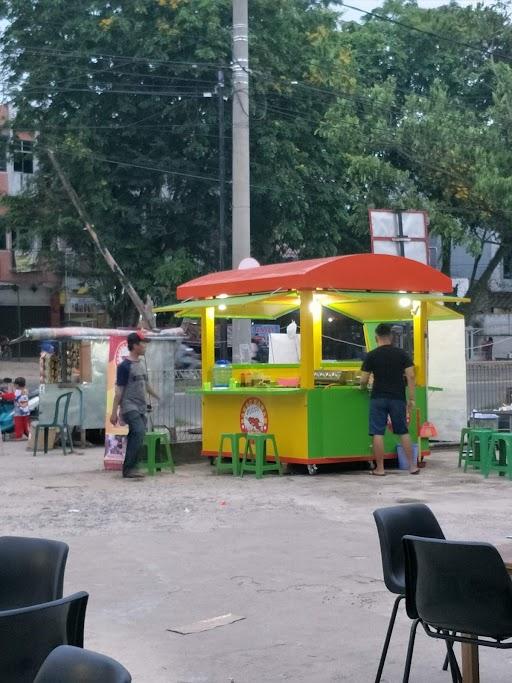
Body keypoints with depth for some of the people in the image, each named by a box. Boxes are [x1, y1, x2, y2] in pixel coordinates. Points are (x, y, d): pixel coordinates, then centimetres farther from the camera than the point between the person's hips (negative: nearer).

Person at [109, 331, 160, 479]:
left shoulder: (141, 364, 15)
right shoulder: (125, 366, -9)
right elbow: (119, 390, -10)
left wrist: (158, 397, 36)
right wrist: (114, 412, -12)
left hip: (141, 407, 8)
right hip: (129, 407, -8)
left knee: (135, 437, 3)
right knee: (139, 432, -21)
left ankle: (129, 468, 8)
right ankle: (129, 468, -19)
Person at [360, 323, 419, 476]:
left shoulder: (371, 355, -2)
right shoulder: (402, 354, 2)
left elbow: (364, 381, 0)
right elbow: (410, 376, -3)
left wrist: (363, 387, 23)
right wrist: (411, 398, 1)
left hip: (378, 398, -2)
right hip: (397, 398, 2)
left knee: (378, 433, 1)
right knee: (403, 432, 11)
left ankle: (379, 468, 2)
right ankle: (412, 466, 13)